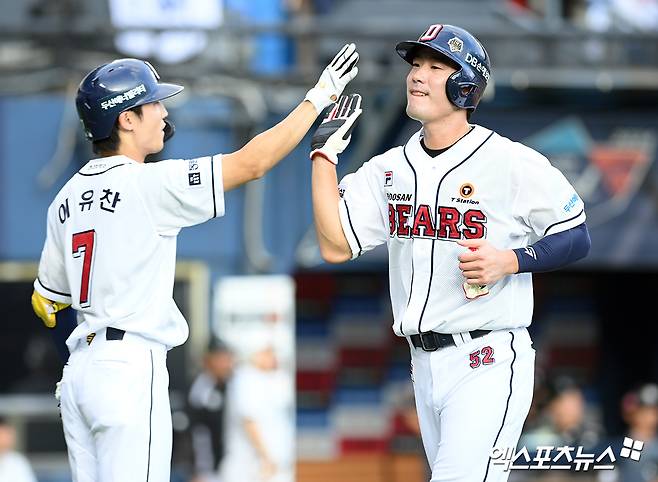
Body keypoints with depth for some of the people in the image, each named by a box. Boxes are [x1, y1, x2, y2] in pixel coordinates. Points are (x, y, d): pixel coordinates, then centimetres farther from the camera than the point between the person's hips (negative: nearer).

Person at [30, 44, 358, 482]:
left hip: (79, 369, 8)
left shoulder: (67, 198, 12)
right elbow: (252, 163, -12)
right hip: (130, 370, -8)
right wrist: (319, 96, -4)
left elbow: (46, 301, 18)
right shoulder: (150, 184, -10)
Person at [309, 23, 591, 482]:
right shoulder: (388, 169, 10)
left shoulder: (513, 163, -9)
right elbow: (336, 245, 1)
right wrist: (325, 151, 0)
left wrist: (509, 261, -20)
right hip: (424, 364, 7)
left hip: (488, 362, -7)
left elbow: (576, 238, -4)